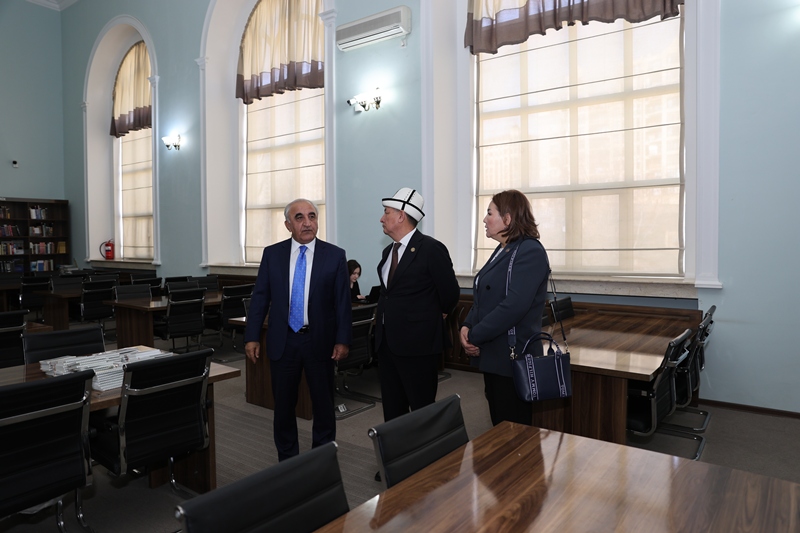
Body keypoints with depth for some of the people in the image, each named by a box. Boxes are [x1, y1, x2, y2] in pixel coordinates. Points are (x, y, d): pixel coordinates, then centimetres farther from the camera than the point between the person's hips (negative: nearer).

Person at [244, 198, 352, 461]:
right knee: (283, 406, 12)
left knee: (323, 405, 10)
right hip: (282, 341, 2)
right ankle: (287, 460, 30)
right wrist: (252, 336, -1)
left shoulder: (335, 255, -3)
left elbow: (342, 301, -4)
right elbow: (260, 298, 4)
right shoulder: (272, 254, 2)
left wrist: (343, 340, -9)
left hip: (320, 341, -1)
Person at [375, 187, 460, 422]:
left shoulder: (431, 249, -13)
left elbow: (450, 292, -8)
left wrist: (435, 315, 7)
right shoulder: (389, 251, 12)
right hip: (387, 341, 8)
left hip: (417, 343, -8)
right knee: (392, 409, 16)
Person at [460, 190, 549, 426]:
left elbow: (514, 306, -26)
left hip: (512, 359, -9)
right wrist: (467, 326, -3)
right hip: (493, 355, 9)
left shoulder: (530, 252, -16)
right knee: (499, 427, 19)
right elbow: (483, 297, 15)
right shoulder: (503, 250, 13)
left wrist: (475, 336, -17)